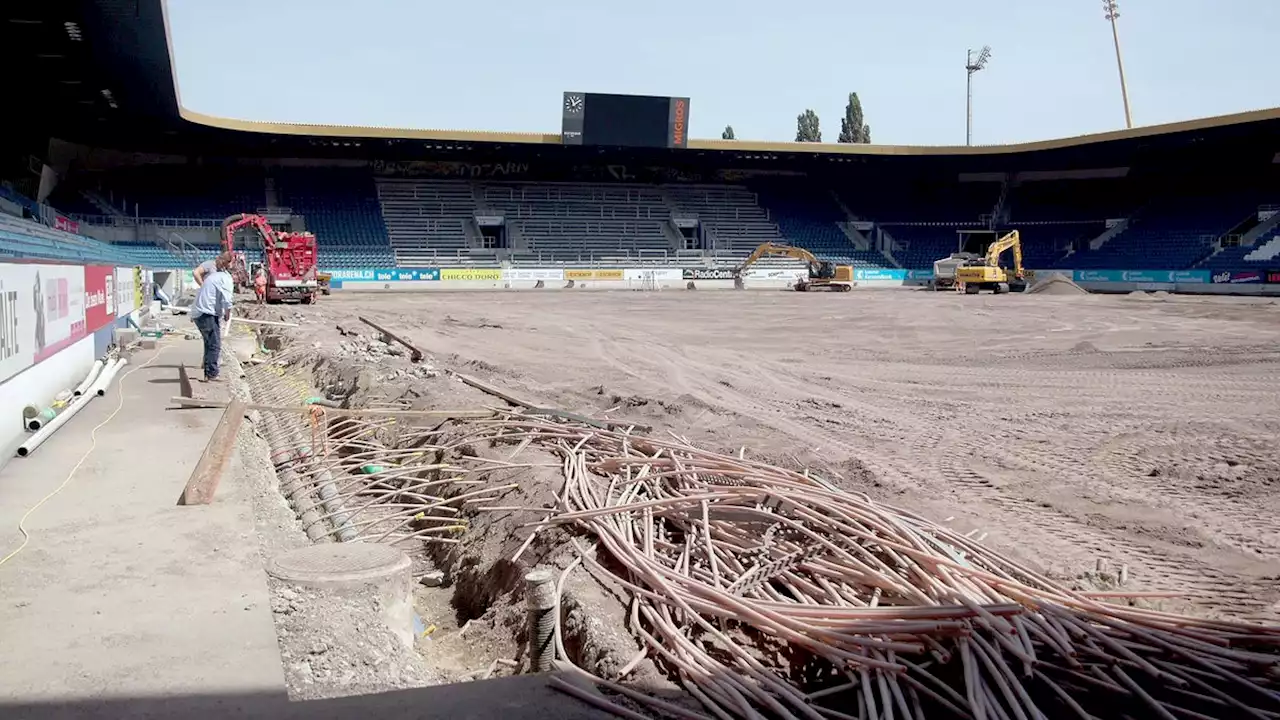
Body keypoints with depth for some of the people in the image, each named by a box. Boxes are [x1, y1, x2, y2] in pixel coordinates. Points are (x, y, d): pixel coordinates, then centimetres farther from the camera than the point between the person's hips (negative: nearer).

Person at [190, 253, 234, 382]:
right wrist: (227, 315, -4)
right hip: (208, 314, -9)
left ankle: (208, 374, 22)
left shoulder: (212, 275, 19)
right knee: (215, 345, -7)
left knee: (209, 344, 18)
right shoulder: (225, 277, -9)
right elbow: (227, 300, -20)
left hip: (198, 313, 9)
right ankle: (212, 375, -9)